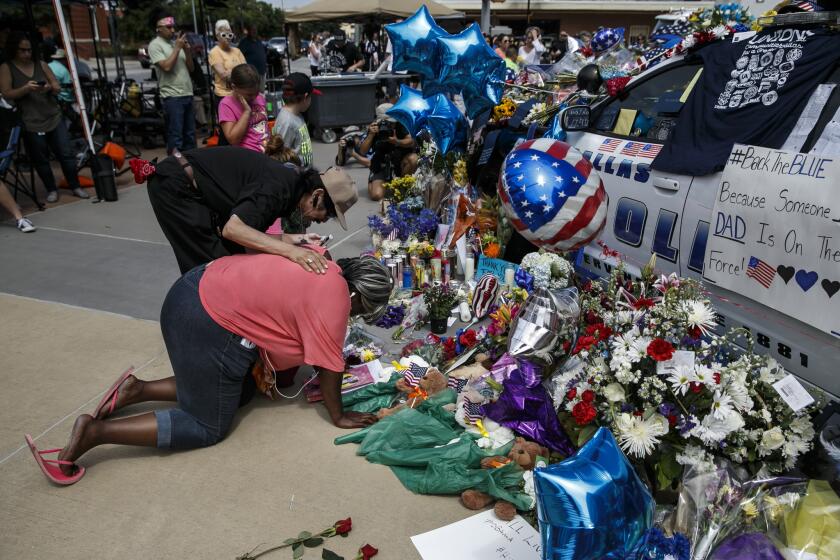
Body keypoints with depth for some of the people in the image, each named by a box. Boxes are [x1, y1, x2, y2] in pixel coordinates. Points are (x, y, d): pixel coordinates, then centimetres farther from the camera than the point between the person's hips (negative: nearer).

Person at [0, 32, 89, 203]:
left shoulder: (41, 65, 10)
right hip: (31, 123, -2)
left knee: (66, 154, 3)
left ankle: (76, 187, 13)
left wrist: (50, 87, -14)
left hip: (54, 118, 3)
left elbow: (58, 87, 9)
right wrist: (26, 88, -22)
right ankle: (51, 190, 16)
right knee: (41, 159, 4)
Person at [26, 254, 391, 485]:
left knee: (226, 390, 24)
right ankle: (93, 432, 1)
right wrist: (338, 416, 3)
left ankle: (137, 390, 19)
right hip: (209, 327, -10)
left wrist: (264, 368, 20)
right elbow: (329, 365, -11)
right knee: (208, 428, 6)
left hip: (197, 290, 10)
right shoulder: (333, 298, -15)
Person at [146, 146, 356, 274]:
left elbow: (249, 230, 2)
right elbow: (232, 229, -36)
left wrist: (289, 240, -10)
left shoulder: (291, 182, 2)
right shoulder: (278, 188, -25)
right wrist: (289, 250, -43)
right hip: (175, 184, -9)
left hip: (196, 187, 9)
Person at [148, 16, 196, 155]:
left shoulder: (176, 43, 16)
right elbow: (167, 67, -15)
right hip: (172, 97, -7)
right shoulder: (155, 45, -2)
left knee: (190, 133, 11)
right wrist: (177, 48, -9)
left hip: (188, 94, 7)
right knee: (175, 135, -6)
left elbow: (191, 68, 15)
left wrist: (187, 51, 0)